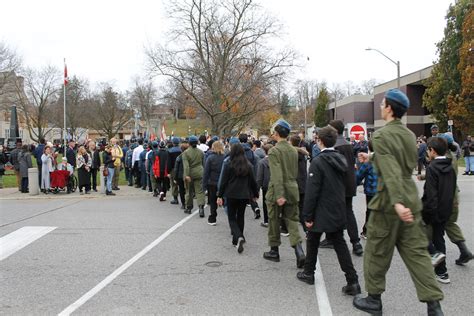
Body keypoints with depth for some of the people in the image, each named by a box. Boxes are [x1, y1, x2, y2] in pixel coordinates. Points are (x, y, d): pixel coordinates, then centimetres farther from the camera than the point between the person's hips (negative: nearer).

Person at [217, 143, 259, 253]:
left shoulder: (228, 166, -8)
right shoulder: (248, 166, 2)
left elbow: (223, 182, -7)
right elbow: (253, 181, 7)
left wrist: (220, 196, -1)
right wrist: (255, 194, 18)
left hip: (231, 195, -3)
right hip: (244, 195, 3)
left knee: (232, 218, 5)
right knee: (240, 217, 16)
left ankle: (239, 237, -20)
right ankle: (237, 240, 24)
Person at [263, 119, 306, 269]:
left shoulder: (274, 151, -14)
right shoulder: (294, 150, 8)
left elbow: (276, 175, -21)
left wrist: (279, 195, -23)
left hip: (277, 190, -5)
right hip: (292, 189, 6)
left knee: (274, 221, 10)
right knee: (292, 220, 8)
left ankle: (274, 251, 22)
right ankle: (299, 251, -8)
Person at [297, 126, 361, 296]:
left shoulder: (318, 162, -18)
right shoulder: (341, 160, 4)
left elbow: (312, 191, -19)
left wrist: (307, 216, -15)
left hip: (321, 213, -6)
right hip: (338, 212, 6)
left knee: (312, 242, 14)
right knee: (340, 244, 9)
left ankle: (308, 273, 29)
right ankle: (352, 281, 4)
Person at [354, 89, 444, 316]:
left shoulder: (381, 136, -15)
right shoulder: (409, 135, 10)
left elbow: (391, 172, -27)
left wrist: (397, 202, -34)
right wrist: (372, 159, 30)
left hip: (389, 203, -7)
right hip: (411, 201, 7)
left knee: (377, 252, 8)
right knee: (417, 252, 10)